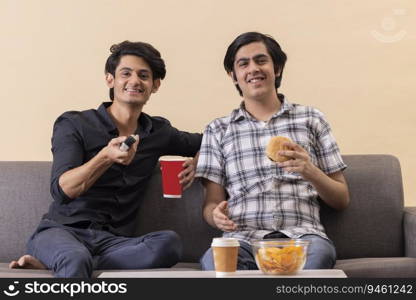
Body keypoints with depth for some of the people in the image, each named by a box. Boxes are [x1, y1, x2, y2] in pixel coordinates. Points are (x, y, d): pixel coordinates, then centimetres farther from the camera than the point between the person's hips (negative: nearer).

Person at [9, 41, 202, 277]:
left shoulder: (158, 131, 16)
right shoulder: (73, 124, 3)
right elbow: (62, 189, -9)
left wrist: (194, 164, 9)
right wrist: (106, 157, -26)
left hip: (113, 241, 5)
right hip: (63, 230, -4)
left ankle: (52, 263, -23)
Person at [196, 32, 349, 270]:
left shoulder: (311, 119, 16)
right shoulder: (218, 130, 17)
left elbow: (342, 200, 15)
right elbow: (211, 204, 13)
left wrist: (310, 171, -6)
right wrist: (216, 215, -11)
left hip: (300, 235, 0)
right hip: (243, 239, 0)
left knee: (320, 252, -36)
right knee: (214, 258, -35)